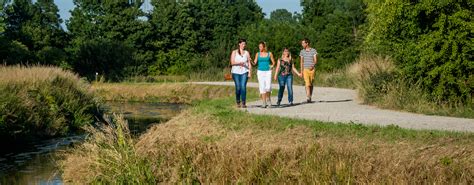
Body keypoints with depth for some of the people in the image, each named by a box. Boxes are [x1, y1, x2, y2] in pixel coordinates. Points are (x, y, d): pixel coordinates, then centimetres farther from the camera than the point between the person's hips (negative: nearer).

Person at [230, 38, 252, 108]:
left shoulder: (247, 53, 11)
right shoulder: (234, 52, 7)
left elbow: (249, 63, 10)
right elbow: (232, 62, -1)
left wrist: (250, 72, 1)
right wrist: (239, 63, -17)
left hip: (244, 72, 1)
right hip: (236, 72, 0)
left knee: (243, 86, -14)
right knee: (238, 87, -4)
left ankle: (243, 103, -14)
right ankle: (238, 102, 14)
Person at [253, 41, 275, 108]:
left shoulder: (269, 54, 5)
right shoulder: (257, 54, 7)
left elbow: (273, 62, 14)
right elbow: (255, 63, 2)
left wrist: (272, 66, -4)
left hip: (268, 71, -1)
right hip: (260, 71, 1)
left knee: (268, 87, -12)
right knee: (262, 87, -4)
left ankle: (268, 99, 13)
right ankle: (264, 103, 0)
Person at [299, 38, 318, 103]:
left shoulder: (313, 50, 0)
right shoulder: (302, 52, 8)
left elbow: (315, 60, -5)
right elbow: (301, 62, 13)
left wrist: (313, 66, -24)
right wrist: (301, 71, 9)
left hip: (312, 69, 0)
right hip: (305, 69, 0)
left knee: (311, 84, 6)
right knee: (307, 84, -14)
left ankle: (310, 97, 18)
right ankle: (308, 98, -22)